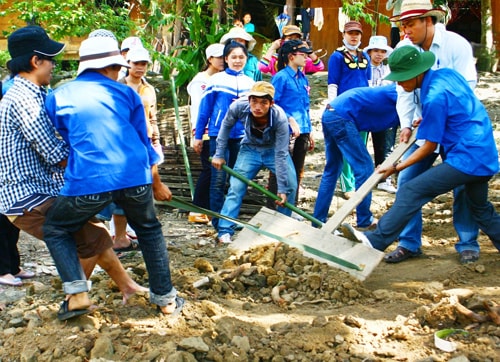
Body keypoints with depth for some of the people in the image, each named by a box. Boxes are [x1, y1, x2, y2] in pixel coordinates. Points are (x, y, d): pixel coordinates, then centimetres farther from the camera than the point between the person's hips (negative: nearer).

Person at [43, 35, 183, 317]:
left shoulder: (58, 97, 11)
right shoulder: (126, 93, 13)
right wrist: (157, 184, 31)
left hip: (87, 183, -2)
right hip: (135, 178, 2)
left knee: (56, 231, 21)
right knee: (150, 231, 26)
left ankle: (77, 292, 5)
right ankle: (165, 297, 27)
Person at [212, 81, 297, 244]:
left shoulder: (280, 118, -34)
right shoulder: (238, 107, -30)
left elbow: (280, 155, -30)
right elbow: (226, 125, -6)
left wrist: (281, 188, -27)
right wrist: (219, 154, -4)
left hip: (274, 149, -1)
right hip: (250, 149, 1)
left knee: (291, 185, -11)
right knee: (236, 186, -11)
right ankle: (225, 231, -6)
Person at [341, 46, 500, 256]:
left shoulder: (434, 98, -20)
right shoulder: (448, 74, 4)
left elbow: (430, 146, -11)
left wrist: (396, 167, -5)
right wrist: (429, 120, 20)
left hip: (466, 158, -10)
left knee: (410, 192, -12)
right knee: (481, 209, 26)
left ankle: (376, 240, -13)